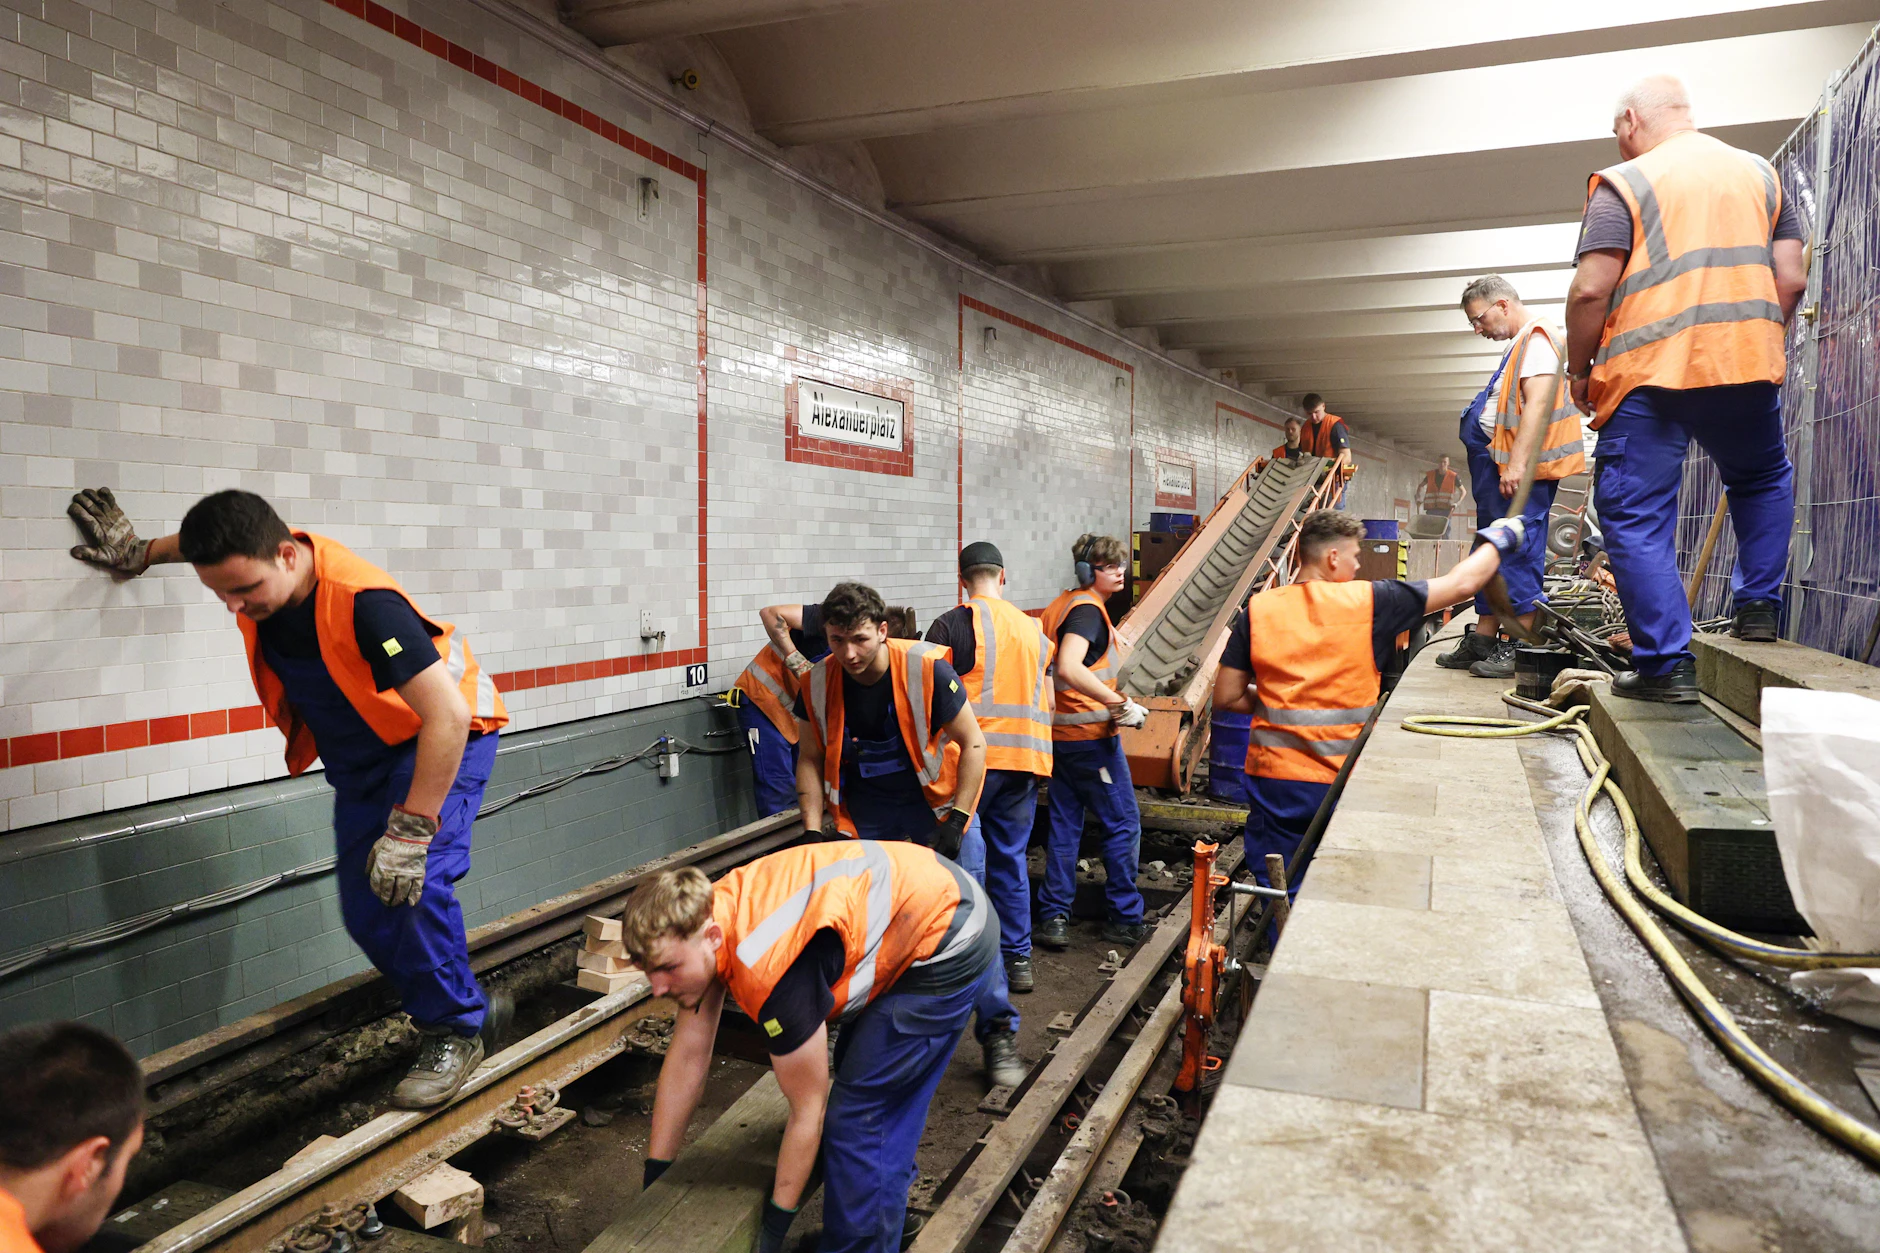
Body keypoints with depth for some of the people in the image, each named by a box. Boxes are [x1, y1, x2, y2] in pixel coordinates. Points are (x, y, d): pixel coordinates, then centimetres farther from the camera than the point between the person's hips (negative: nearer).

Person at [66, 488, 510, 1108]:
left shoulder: (363, 603, -37)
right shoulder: (253, 560, -14)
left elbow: (448, 715, -39)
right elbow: (209, 539, 16)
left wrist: (410, 830, -38)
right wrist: (138, 552, 26)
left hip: (444, 740, -8)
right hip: (362, 756, 8)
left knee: (414, 884, -24)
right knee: (366, 912, 3)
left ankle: (456, 1030, -3)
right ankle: (474, 1006, 20)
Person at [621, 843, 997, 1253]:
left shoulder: (769, 969, -33)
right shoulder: (704, 915, -9)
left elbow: (808, 1109, -19)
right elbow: (686, 1060, 1)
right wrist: (654, 1181, 7)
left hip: (951, 942, -9)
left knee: (855, 1112, -7)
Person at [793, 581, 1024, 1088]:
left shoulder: (927, 669, -22)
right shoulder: (818, 683, -11)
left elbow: (972, 744, -14)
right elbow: (810, 759, 3)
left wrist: (956, 822, -17)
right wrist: (813, 830, -6)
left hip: (937, 801, -3)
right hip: (863, 813, 3)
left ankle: (998, 1034, 8)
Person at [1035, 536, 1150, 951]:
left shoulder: (1060, 605, 13)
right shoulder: (1088, 610, -16)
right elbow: (1069, 668, -32)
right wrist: (1121, 704, -31)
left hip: (1060, 733, 9)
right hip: (1091, 734, -9)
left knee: (1064, 824, 11)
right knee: (1123, 824, 3)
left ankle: (1054, 917, 12)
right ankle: (1124, 919, 10)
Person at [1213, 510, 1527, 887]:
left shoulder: (1258, 610, -2)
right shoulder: (1369, 602, -7)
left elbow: (1226, 697, 0)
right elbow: (1461, 584, 3)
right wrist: (1498, 540, 21)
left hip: (1273, 777, 2)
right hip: (1339, 783, -2)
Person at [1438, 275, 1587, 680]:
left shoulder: (1536, 338, -8)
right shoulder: (1518, 344, 23)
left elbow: (1537, 402, -20)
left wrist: (1517, 464, -26)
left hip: (1522, 467, -11)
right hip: (1499, 464, 11)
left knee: (1519, 551, -10)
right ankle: (1483, 641, 17)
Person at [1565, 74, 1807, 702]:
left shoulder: (1622, 183, -2)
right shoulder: (1759, 172, 15)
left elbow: (1590, 291, -11)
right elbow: (1791, 279, 10)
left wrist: (1579, 369, 2)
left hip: (1649, 371, -5)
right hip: (1749, 367, 5)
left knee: (1636, 519, 1)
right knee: (1764, 479, 31)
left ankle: (1666, 664, -2)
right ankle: (1758, 606, 26)